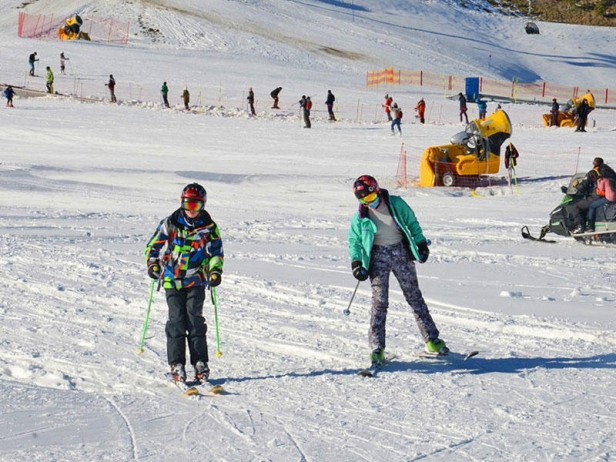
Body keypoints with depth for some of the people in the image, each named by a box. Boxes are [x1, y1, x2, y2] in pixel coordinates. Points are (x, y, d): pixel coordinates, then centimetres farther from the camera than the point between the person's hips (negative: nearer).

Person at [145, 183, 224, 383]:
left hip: (196, 281, 0)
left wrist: (215, 271, -6)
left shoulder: (209, 227, 3)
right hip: (172, 280, 0)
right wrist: (153, 264, -7)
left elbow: (216, 252, 10)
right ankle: (176, 364, -2)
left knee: (195, 320, -6)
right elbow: (154, 245, 9)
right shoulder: (170, 224, 3)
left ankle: (200, 362, 1)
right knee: (176, 320, -5)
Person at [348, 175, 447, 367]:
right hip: (378, 256, -1)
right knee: (380, 301, -8)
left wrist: (421, 243, 6)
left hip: (401, 252, 1)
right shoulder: (360, 217, -5)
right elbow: (354, 241, 4)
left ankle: (432, 340, 13)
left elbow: (412, 223, 6)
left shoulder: (396, 204, -6)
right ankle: (377, 348, -6)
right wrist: (356, 262, -7)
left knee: (414, 296, 6)